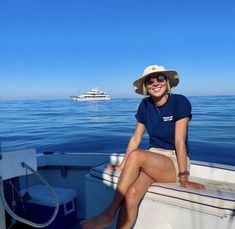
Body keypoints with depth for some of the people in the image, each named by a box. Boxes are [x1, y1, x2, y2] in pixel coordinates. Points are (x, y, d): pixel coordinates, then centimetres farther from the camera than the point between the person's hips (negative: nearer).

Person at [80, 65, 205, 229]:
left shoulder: (180, 102, -11)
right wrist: (122, 166, 2)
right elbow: (136, 138, 6)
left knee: (135, 155, -32)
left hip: (175, 162, -4)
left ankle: (109, 214, -20)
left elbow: (180, 142, -15)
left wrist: (184, 178, -14)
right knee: (131, 194, -27)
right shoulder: (145, 105, 3)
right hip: (153, 159, 4)